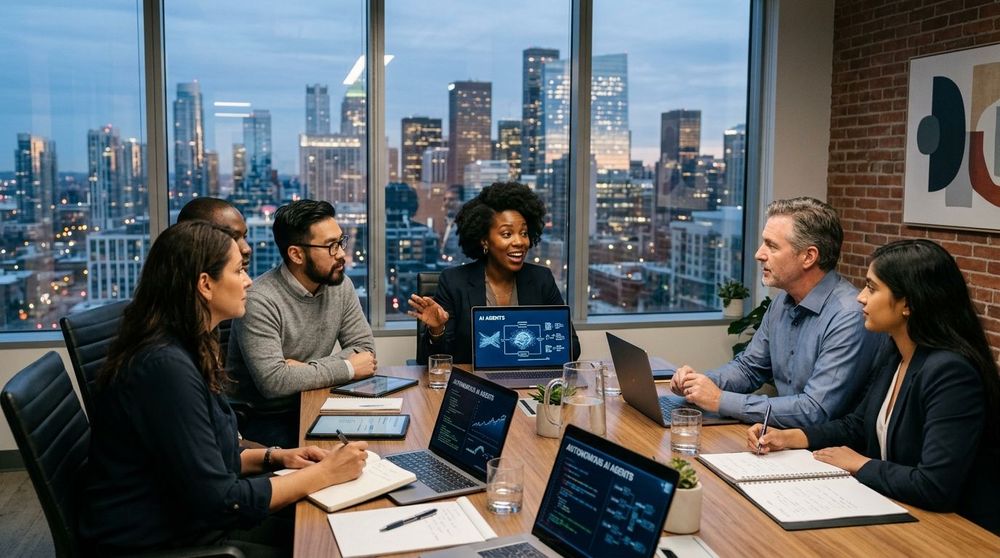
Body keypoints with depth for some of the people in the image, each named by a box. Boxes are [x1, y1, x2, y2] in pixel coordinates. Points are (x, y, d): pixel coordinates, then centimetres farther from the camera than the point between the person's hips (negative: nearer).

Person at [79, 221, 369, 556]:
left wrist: (274, 458, 2)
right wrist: (325, 473, -16)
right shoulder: (166, 365, -25)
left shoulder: (184, 351, 5)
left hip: (182, 521, 9)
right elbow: (219, 500, -23)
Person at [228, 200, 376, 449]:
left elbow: (365, 349, -1)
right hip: (263, 418, -6)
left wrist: (306, 369, -17)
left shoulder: (339, 284, 0)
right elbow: (273, 381, -27)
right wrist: (347, 368, -18)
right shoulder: (259, 301, -20)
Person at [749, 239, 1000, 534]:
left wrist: (861, 464, -15)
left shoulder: (950, 372, -25)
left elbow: (935, 487, -31)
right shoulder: (897, 360, 4)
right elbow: (857, 425, 17)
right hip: (898, 514, 8)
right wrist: (788, 437, 2)